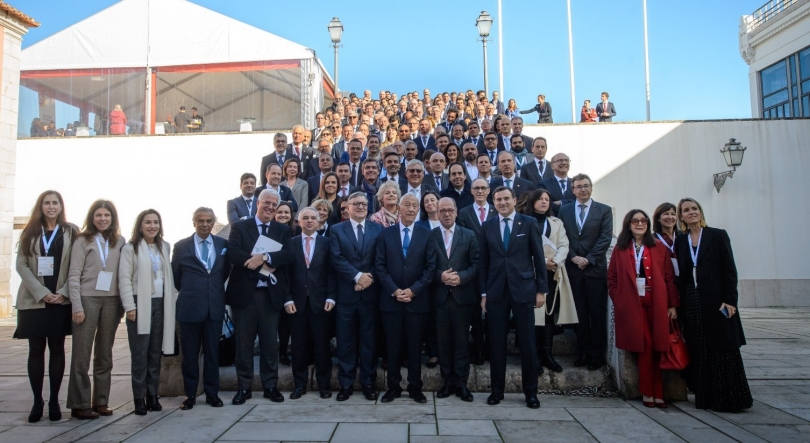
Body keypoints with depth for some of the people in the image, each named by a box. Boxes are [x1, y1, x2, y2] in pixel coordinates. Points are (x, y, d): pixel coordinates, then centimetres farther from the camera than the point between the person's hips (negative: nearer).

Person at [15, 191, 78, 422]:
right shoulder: (30, 233, 8)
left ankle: (54, 401, 11)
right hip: (33, 301, 1)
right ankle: (37, 401, 12)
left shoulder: (71, 232, 5)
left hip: (61, 300, -1)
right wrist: (41, 292, -11)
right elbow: (21, 265, 1)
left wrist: (64, 292, -12)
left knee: (57, 350, 4)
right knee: (36, 350, 4)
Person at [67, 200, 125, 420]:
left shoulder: (120, 241, 7)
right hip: (88, 299, -3)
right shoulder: (83, 240, 0)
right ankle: (79, 404, 7)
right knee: (81, 354, 0)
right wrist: (77, 306, -11)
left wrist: (123, 304, 2)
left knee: (105, 354, 8)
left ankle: (101, 401, 15)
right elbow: (74, 275, -4)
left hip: (112, 301, 3)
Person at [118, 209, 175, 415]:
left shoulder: (164, 247, 13)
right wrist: (129, 306, -13)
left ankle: (152, 395, 17)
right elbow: (124, 279, -6)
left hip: (160, 304, 4)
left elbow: (169, 276, 10)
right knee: (139, 355, 0)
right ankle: (139, 398, 8)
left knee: (155, 353, 9)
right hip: (140, 305, -4)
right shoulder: (130, 248, -1)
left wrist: (170, 303, 3)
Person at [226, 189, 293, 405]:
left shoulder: (283, 230, 9)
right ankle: (244, 387, 19)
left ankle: (270, 386, 19)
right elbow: (232, 253, -12)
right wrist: (265, 264, -17)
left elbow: (288, 255, -6)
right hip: (244, 293, -1)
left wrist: (264, 257, -22)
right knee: (243, 343, 7)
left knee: (270, 343, 7)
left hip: (271, 294, 1)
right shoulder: (239, 227, 4)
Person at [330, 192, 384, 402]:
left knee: (368, 339, 7)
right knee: (345, 340, 5)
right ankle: (346, 384, 16)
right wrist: (357, 276, -14)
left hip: (370, 292, 1)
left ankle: (368, 383, 18)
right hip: (346, 293, 0)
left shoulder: (378, 229, 8)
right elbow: (337, 258, -5)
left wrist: (369, 278, -12)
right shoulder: (337, 230, 6)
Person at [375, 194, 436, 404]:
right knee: (393, 346, 7)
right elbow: (379, 266, 0)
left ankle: (415, 387, 19)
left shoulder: (426, 234, 4)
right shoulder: (385, 234, 5)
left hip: (417, 299, 0)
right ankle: (393, 387, 18)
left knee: (415, 346, 7)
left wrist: (413, 290, -11)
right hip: (391, 299, 0)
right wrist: (394, 290, -10)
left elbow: (430, 267, -1)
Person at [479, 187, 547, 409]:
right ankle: (497, 389, 18)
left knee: (527, 343, 5)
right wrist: (483, 293, 3)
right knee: (496, 343, 7)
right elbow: (483, 262, 7)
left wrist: (541, 289, -2)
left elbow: (538, 258, 2)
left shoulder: (529, 223, 2)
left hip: (523, 290, -1)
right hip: (496, 291, 2)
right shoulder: (487, 226, 8)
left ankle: (531, 391, 17)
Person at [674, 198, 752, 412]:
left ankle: (730, 399, 7)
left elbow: (730, 270, -4)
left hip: (716, 301, -3)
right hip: (692, 302, 4)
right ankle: (706, 397, 14)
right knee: (699, 352, 6)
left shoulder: (718, 235, 1)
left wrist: (729, 300, -12)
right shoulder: (680, 241, 10)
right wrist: (680, 305, 3)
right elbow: (680, 275, 9)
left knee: (723, 351, -1)